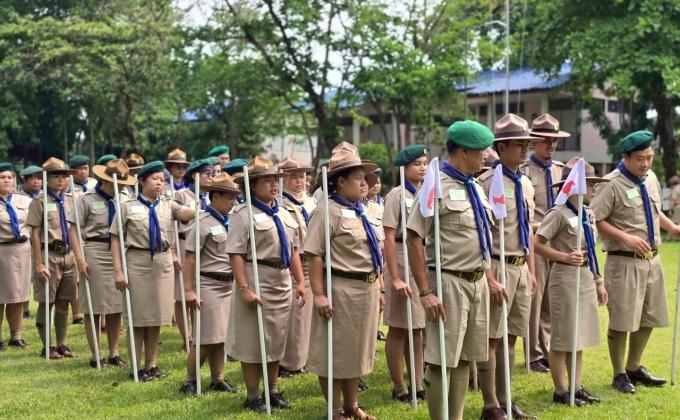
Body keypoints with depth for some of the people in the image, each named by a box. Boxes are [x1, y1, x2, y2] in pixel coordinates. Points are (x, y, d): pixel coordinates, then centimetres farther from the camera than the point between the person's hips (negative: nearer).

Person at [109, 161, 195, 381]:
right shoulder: (128, 206, -1)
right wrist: (118, 270, -11)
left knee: (157, 315, 9)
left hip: (163, 262, 3)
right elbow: (116, 239, -3)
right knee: (138, 315, 3)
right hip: (137, 262, -3)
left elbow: (185, 213, -12)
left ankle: (151, 365, 20)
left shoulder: (167, 204, 7)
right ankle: (136, 367, 13)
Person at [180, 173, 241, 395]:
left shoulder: (230, 222, 9)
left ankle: (218, 379, 24)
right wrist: (189, 290, -18)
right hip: (209, 285, -7)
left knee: (220, 336, 13)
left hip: (228, 285, 7)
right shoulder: (203, 223, -12)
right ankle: (190, 381, 11)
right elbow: (190, 258, -14)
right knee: (205, 338, -2)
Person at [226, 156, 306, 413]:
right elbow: (236, 255, -17)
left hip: (282, 285, 7)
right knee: (253, 341, 1)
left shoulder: (284, 214, 13)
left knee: (277, 341, 15)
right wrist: (244, 289, -23)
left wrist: (300, 281, 10)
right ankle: (253, 397, 13)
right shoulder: (243, 214, -11)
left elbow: (293, 250, 17)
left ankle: (273, 391, 28)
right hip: (257, 282, -7)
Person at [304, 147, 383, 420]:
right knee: (335, 351, 4)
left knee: (357, 350, 17)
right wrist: (318, 294, -23)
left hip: (367, 290, 8)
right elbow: (314, 255, -19)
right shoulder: (328, 212, -13)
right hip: (340, 291, -8)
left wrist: (377, 289, 17)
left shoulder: (364, 213, 13)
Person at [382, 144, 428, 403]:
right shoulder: (397, 195, -7)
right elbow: (389, 238, -12)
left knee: (417, 328, 13)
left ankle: (418, 384, 21)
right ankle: (399, 388, 12)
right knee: (399, 329, 3)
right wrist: (394, 278, -18)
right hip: (403, 261, -6)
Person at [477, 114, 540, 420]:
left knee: (510, 338, 14)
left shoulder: (526, 184, 12)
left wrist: (531, 271, 17)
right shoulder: (487, 183, -14)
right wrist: (490, 280, -19)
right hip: (497, 268, -8)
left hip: (520, 269, 8)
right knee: (491, 339, 0)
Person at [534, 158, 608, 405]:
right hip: (565, 277, -8)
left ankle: (576, 387, 23)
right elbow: (537, 244, -17)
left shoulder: (588, 215, 11)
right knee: (562, 337, 1)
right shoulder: (559, 214, -13)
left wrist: (598, 282, 17)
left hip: (586, 278, 8)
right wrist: (565, 257, -23)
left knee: (579, 337, 13)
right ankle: (560, 391, 11)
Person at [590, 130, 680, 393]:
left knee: (648, 319, 17)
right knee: (621, 322, 1)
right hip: (624, 262, -8)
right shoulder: (612, 184, -16)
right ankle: (619, 375, 18)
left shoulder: (650, 178, 8)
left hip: (652, 260, 8)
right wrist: (626, 238, -22)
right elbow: (595, 221, -17)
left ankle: (634, 368, 34)